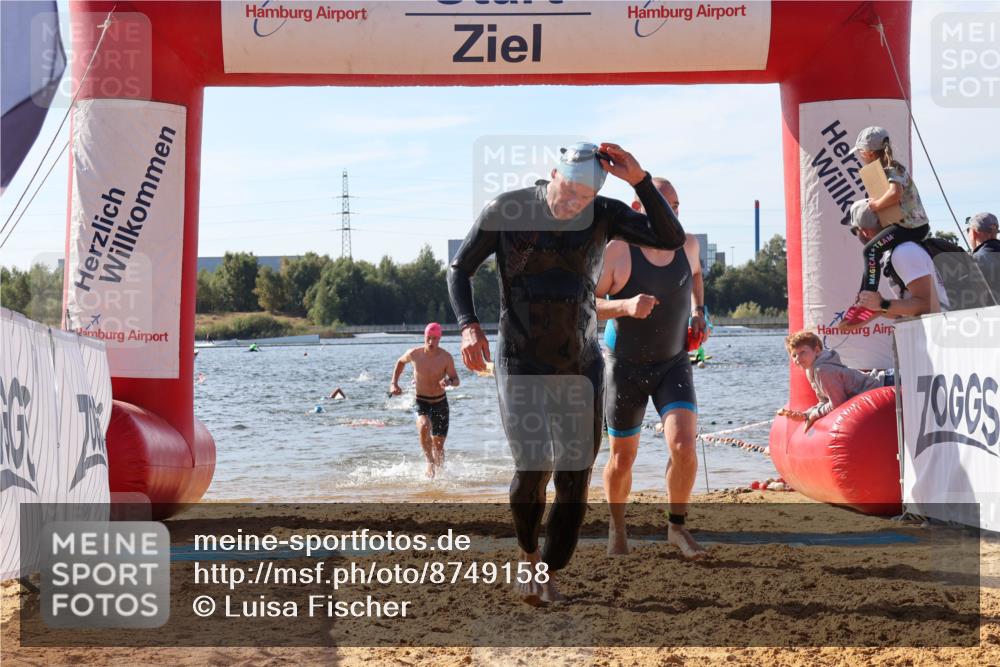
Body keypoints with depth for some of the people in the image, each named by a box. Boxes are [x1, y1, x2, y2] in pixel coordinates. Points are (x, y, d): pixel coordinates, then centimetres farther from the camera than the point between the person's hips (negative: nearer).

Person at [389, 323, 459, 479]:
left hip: (440, 403, 1)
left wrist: (449, 382, -36)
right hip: (421, 402, -1)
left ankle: (438, 473, 25)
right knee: (423, 426, -33)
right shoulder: (414, 354, -10)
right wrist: (394, 383, 4)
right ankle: (430, 461, -21)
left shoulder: (446, 357, -13)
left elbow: (456, 381, -12)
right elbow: (400, 362, 12)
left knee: (438, 444, 6)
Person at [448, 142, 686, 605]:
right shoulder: (507, 210, -6)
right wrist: (469, 325, -17)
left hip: (582, 367, 3)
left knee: (575, 478, -2)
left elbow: (671, 239, -8)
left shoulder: (605, 215, -1)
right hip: (521, 365, -2)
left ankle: (549, 574, 15)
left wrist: (640, 181, -17)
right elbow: (460, 268, 0)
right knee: (532, 467, -14)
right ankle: (528, 555, 15)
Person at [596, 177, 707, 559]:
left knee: (684, 446, -17)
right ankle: (617, 529, 34)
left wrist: (698, 311, 7)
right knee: (622, 458, 9)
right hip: (625, 367, -2)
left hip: (674, 363, 3)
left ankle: (677, 527, 4)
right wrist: (625, 306, -33)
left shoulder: (686, 245, -4)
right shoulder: (616, 252, -18)